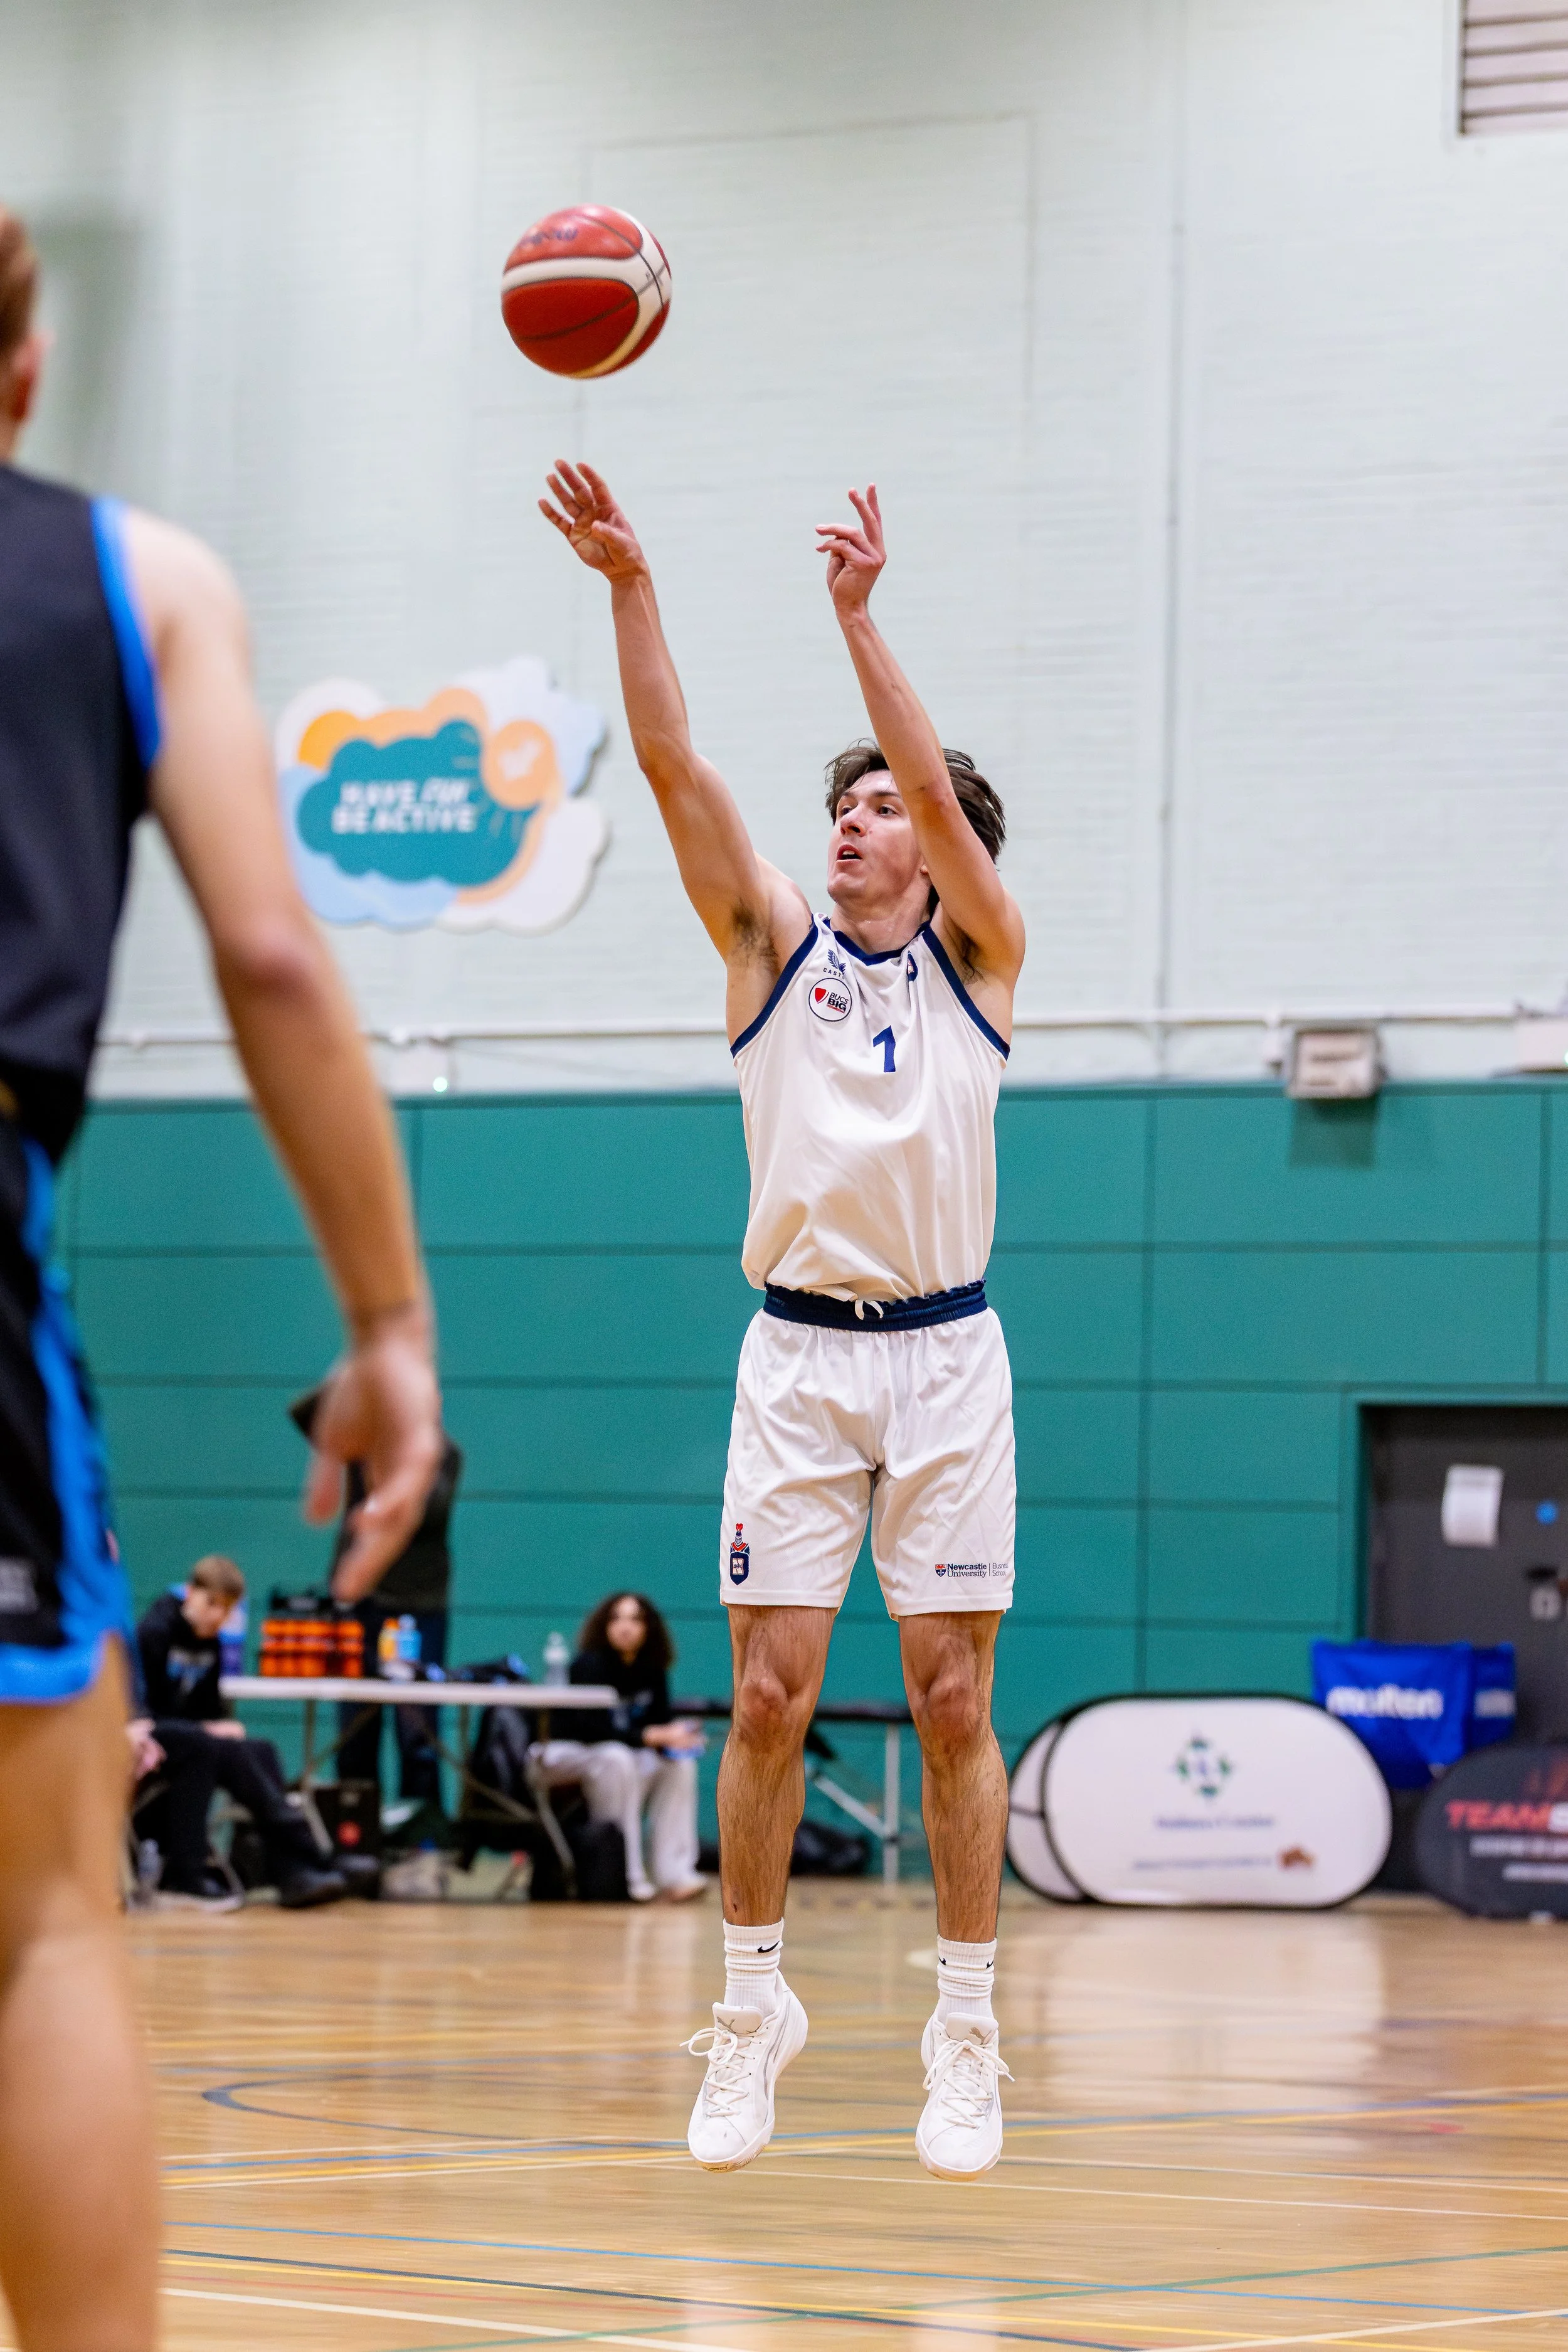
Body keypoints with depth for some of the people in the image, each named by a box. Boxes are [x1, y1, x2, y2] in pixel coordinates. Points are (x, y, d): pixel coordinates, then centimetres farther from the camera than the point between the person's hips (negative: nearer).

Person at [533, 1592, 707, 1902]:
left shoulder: (652, 1672, -1)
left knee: (679, 1763, -12)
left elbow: (661, 1722, 1)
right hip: (561, 1754, -7)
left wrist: (676, 1738, -24)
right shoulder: (590, 1665, -21)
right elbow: (589, 1728, -30)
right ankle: (625, 1877, -34)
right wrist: (651, 1736, -35)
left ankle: (673, 1873, -19)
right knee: (616, 1758, -36)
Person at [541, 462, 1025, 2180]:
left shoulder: (977, 960, 5)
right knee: (770, 1693, -3)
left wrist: (858, 616, -19)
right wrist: (630, 589, -13)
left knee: (953, 1700, -1)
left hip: (943, 1350, -1)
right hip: (798, 1349, 1)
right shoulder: (774, 947, 8)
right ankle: (753, 2005, 9)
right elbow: (675, 769, -2)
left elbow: (941, 790, -12)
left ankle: (965, 2030, 5)